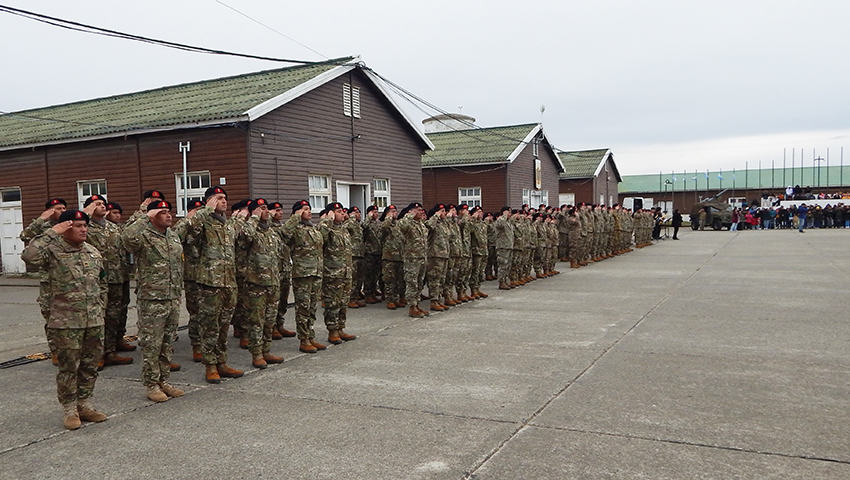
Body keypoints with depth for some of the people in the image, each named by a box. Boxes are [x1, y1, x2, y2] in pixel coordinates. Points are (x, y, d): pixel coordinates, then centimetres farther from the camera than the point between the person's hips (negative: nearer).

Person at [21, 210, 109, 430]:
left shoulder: (94, 253, 10)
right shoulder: (53, 251, -8)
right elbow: (29, 255, -31)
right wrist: (52, 233, -24)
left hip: (94, 321, 6)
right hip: (66, 323, -5)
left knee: (90, 365, 12)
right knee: (69, 367, 3)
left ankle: (83, 404, 26)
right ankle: (69, 409, 18)